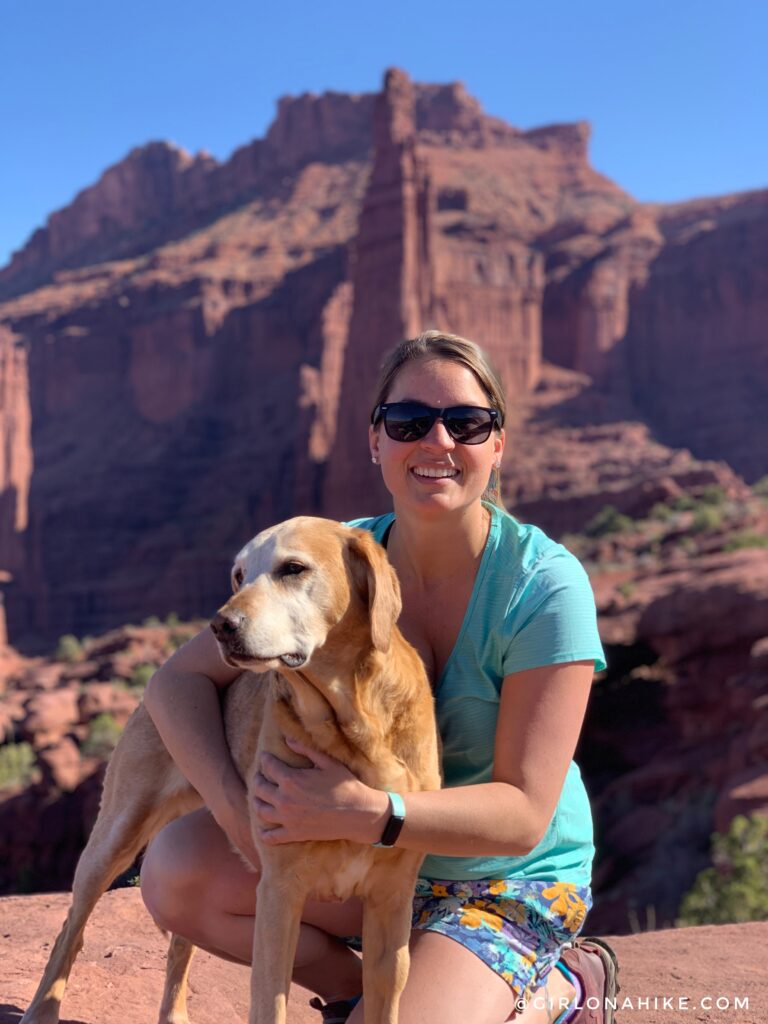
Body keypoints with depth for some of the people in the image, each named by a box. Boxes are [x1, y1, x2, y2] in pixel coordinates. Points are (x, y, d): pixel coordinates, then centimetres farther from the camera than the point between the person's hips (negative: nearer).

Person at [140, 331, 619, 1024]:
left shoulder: (546, 586, -23)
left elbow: (523, 814, -24)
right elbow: (179, 680, -9)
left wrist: (366, 814, -39)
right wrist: (234, 803, -27)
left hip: (512, 884, -4)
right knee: (175, 869, -14)